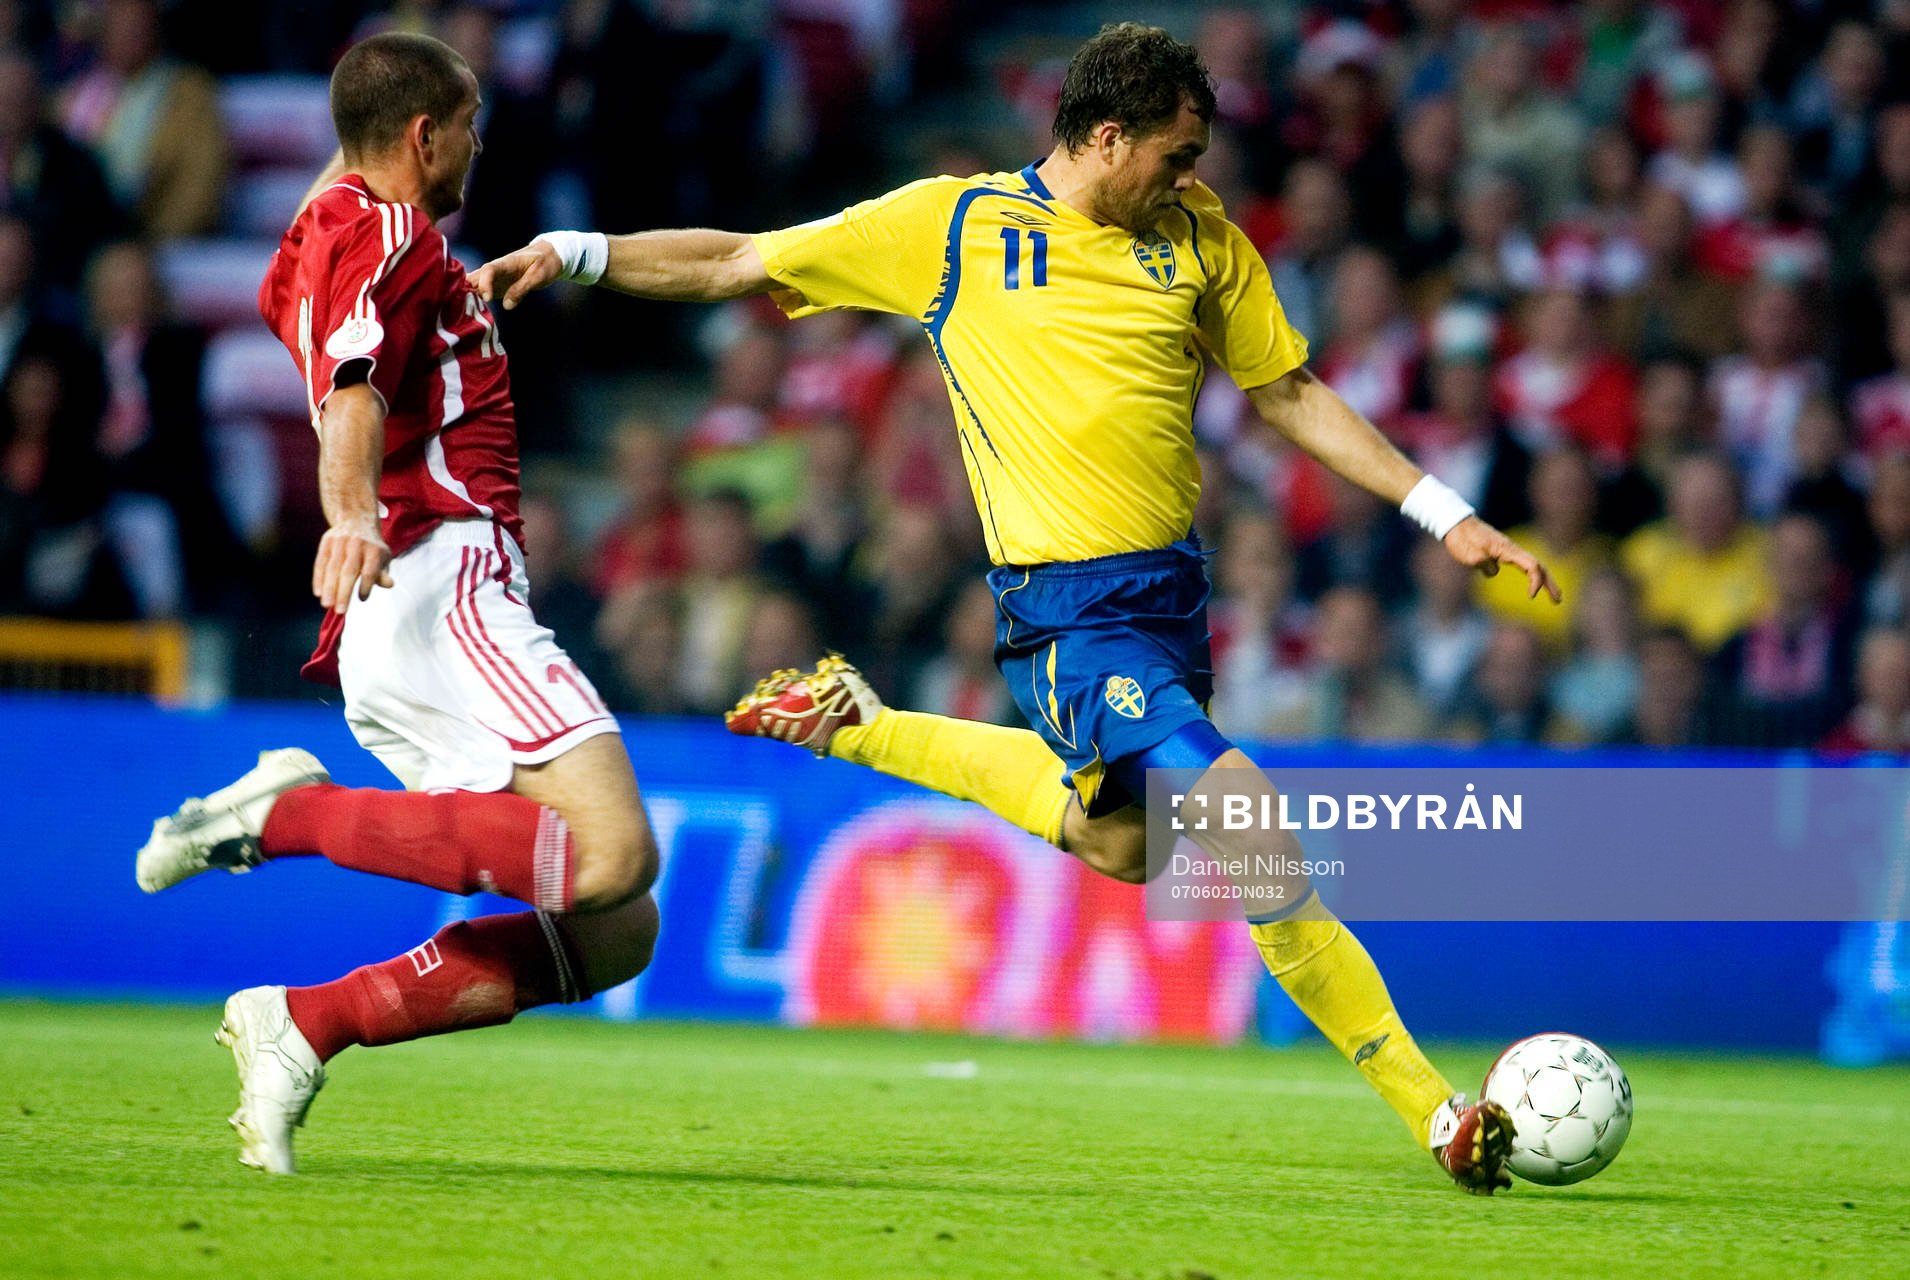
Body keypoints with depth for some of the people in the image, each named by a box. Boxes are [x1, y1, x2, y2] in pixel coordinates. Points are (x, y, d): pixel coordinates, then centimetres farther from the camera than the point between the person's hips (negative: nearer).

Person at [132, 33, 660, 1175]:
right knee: (613, 855, -27)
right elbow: (353, 394, -22)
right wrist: (354, 514, -39)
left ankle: (306, 1024, -3)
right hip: (441, 582, -10)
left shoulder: (323, 235, 26)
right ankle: (292, 815, -21)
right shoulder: (389, 234, -3)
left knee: (612, 934, 3)